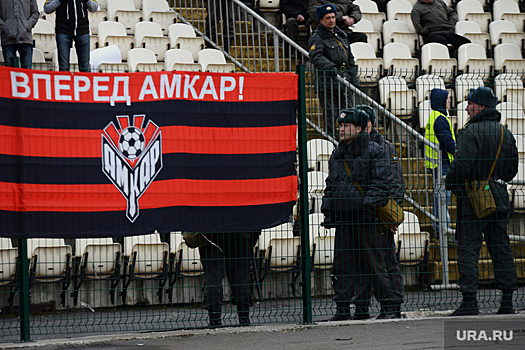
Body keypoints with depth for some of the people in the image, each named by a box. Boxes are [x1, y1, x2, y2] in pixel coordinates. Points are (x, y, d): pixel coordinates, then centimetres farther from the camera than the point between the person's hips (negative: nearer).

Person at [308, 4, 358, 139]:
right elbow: (316, 56, -22)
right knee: (330, 116, -5)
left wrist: (353, 79, 16)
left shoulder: (342, 36, 20)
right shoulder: (317, 38, -3)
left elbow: (350, 59, 25)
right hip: (328, 83, -6)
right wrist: (330, 67, -38)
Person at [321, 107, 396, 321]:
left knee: (374, 264, -2)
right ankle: (342, 308, 8)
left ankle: (386, 307, 5)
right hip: (343, 219, 6)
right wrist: (328, 211, 14)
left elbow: (381, 183, -7)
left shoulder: (375, 153, -1)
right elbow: (330, 185, 23)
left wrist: (370, 203, -18)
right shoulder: (337, 155, 18)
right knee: (342, 265, 3)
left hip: (366, 218, -6)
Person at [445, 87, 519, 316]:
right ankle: (507, 301, 8)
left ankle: (469, 302, -10)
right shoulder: (505, 133, 13)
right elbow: (512, 168, 17)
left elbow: (462, 164, -20)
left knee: (468, 248, -5)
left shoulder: (471, 131, -11)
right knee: (501, 248, 9)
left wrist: (450, 183, -4)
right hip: (499, 198, 7)